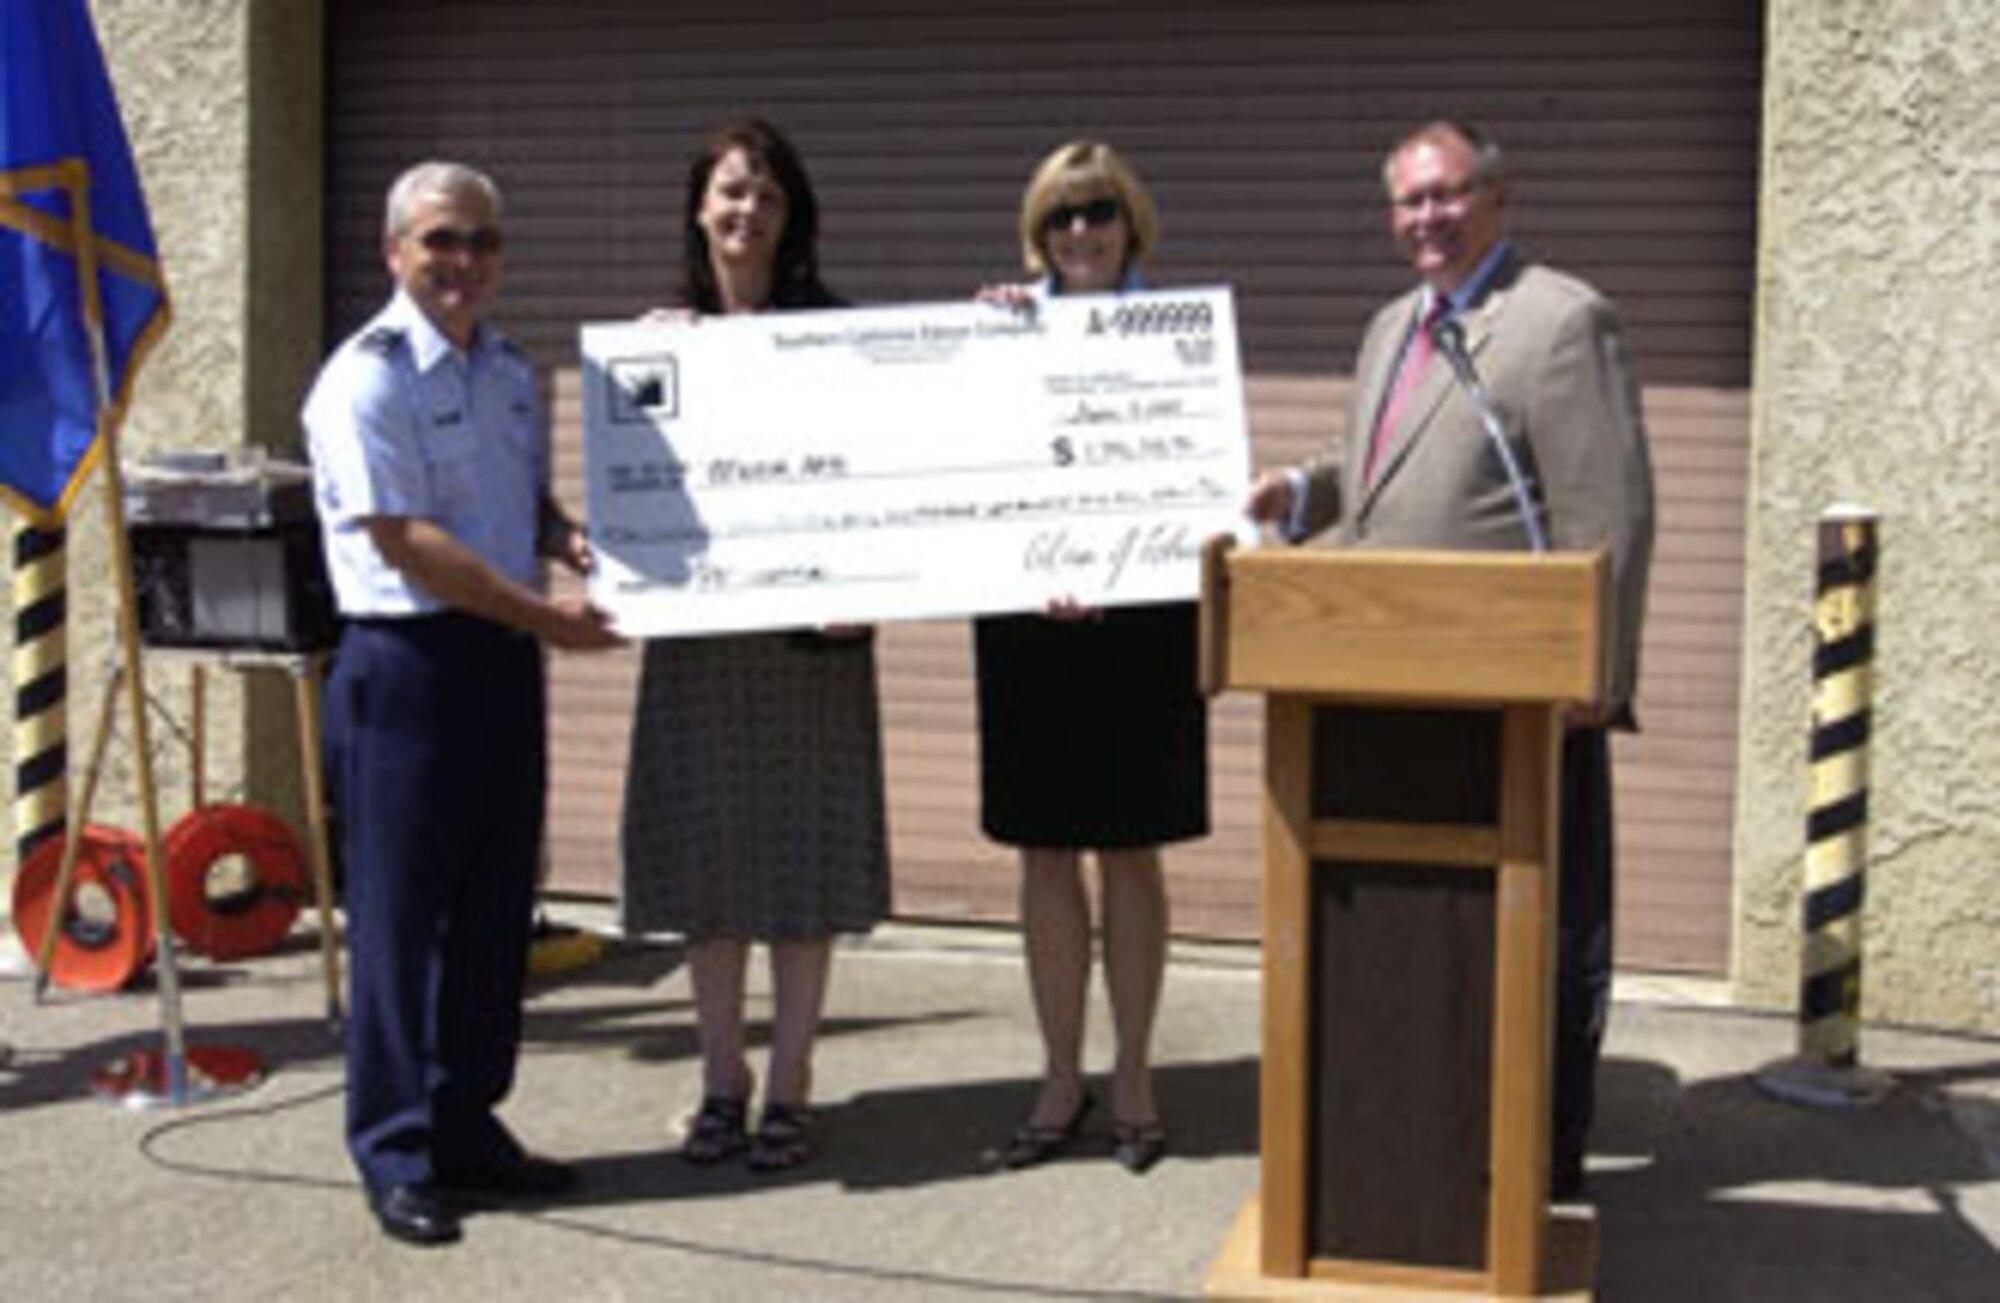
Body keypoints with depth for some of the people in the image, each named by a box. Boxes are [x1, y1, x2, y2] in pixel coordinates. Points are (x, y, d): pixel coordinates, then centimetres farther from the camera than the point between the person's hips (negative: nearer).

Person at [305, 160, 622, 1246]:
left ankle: (467, 1127, 25)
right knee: (400, 917, 0)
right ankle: (395, 1156, 11)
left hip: (506, 662, 8)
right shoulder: (367, 379, -11)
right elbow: (407, 544, -17)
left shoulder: (511, 373, 14)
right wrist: (543, 616, -17)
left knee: (496, 911, 13)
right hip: (407, 664, -8)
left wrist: (572, 544, 1)